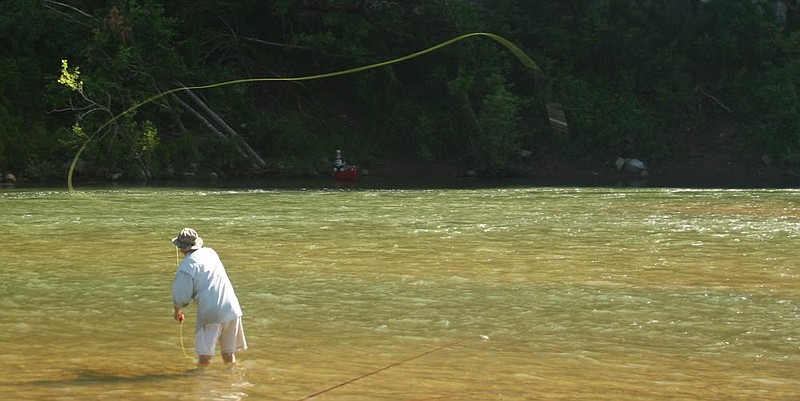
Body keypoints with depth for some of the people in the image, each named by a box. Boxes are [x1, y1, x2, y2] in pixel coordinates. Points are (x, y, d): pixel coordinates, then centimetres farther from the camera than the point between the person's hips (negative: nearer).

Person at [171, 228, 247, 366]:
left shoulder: (186, 266, -10)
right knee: (229, 354, 16)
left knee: (204, 355, 2)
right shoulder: (210, 252, 10)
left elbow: (181, 296, -7)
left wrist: (178, 311, 12)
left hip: (211, 313, -6)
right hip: (232, 310, 6)